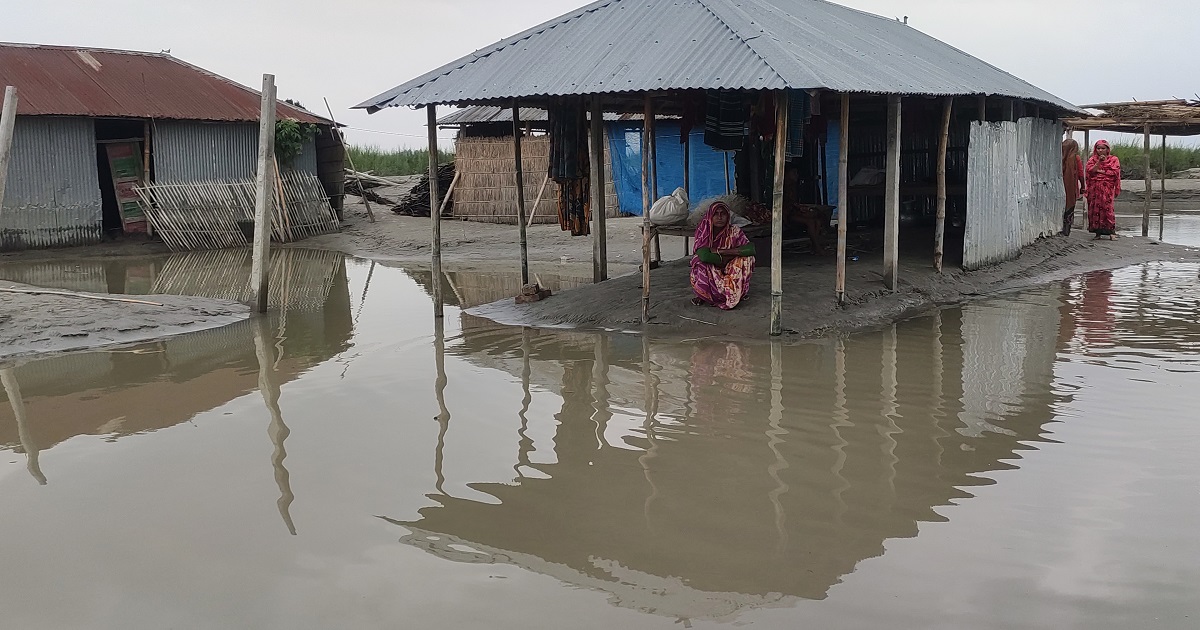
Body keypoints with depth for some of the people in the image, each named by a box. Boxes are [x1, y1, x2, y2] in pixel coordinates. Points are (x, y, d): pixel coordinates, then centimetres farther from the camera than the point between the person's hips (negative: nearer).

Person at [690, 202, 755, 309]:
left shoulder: (734, 231, -9)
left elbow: (751, 249, -26)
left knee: (746, 259, -23)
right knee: (701, 263, -33)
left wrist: (719, 251, -26)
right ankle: (704, 295, -3)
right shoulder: (703, 231, -13)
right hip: (709, 276, -1)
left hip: (729, 274, 1)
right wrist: (728, 257, -20)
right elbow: (703, 256, -32)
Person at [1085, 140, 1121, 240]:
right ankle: (1097, 232, 3)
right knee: (1095, 208, -2)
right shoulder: (1092, 159, 14)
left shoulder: (1113, 159, 9)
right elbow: (1090, 170, -2)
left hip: (1107, 188, -2)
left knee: (1107, 208, -12)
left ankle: (1112, 231, -10)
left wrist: (1101, 171, -4)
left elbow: (1115, 172, -4)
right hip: (1094, 189, 2)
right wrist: (1099, 161, -10)